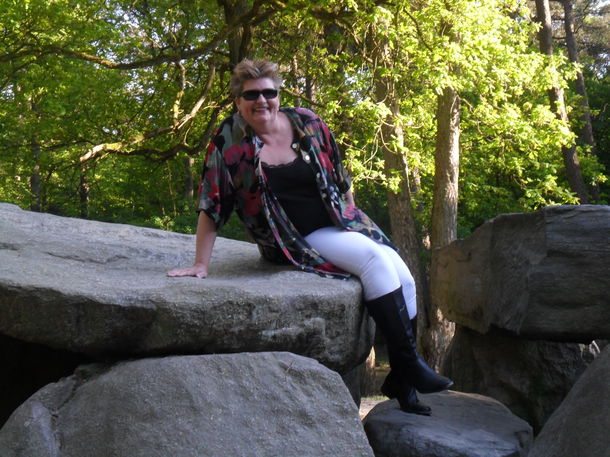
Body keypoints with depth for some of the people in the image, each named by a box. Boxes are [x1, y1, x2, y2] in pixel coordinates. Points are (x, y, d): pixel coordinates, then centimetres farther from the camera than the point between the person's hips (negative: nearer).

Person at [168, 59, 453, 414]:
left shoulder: (307, 123, 0)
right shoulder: (230, 142, -10)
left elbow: (339, 178, 10)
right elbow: (212, 206, -9)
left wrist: (355, 221, 10)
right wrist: (201, 264, -11)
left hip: (340, 223, 5)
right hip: (298, 239, -5)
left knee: (404, 277, -12)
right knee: (375, 259, -27)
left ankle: (402, 379, 0)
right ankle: (409, 364, -19)